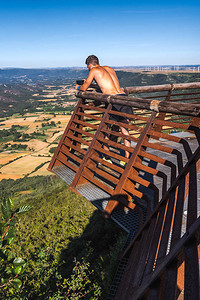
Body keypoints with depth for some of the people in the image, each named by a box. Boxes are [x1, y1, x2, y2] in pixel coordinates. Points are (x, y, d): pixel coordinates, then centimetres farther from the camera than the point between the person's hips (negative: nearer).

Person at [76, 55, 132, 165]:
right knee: (124, 129, 12)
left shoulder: (94, 70, 8)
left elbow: (84, 88, 12)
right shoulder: (109, 68, 27)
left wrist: (78, 87, 36)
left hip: (113, 100, -6)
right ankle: (127, 159, 13)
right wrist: (89, 82, 51)